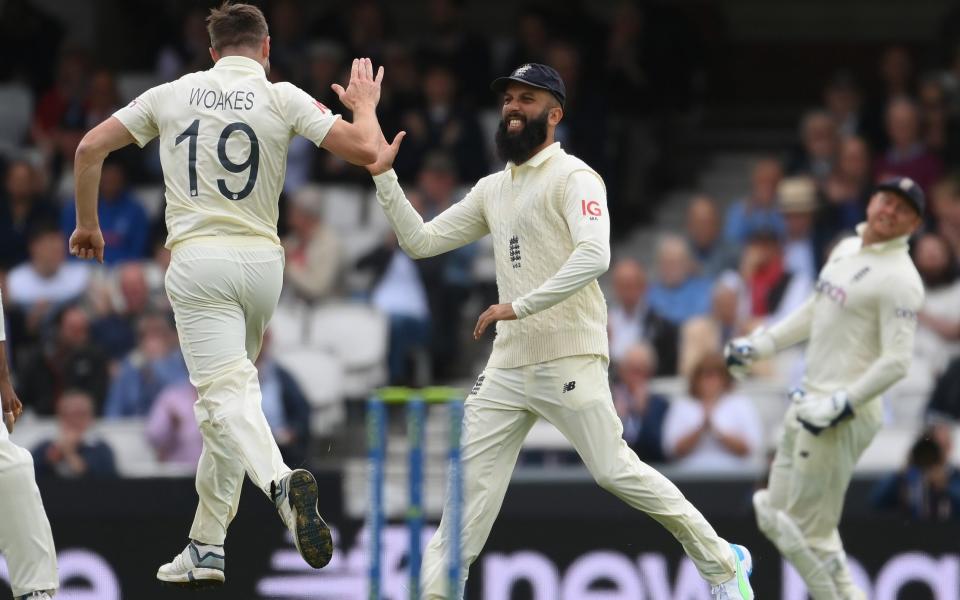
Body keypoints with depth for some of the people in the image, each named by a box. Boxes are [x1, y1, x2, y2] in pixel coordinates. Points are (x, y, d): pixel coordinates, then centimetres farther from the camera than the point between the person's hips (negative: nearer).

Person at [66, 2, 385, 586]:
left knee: (226, 397, -13)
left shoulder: (173, 94, 8)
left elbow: (90, 148, 8)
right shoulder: (283, 98, 4)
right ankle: (205, 549, 16)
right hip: (262, 260, 2)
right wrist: (366, 105, 18)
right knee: (229, 393, 15)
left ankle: (281, 482, -42)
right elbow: (366, 150, -4)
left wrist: (88, 224, 22)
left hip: (199, 260, -2)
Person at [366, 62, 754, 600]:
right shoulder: (493, 191, 19)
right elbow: (421, 241, 19)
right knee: (471, 476, 1)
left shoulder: (573, 177, -6)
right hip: (508, 365, 7)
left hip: (569, 359, -7)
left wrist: (520, 305, -24)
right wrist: (384, 177, 8)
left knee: (614, 470, -11)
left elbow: (594, 257, -22)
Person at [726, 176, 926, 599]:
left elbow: (896, 362, -20)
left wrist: (839, 406, -25)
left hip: (845, 417, -10)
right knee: (776, 518, 13)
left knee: (808, 531, -9)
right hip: (808, 401, 10)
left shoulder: (899, 279, -14)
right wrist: (760, 345, 19)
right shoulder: (846, 249, 14)